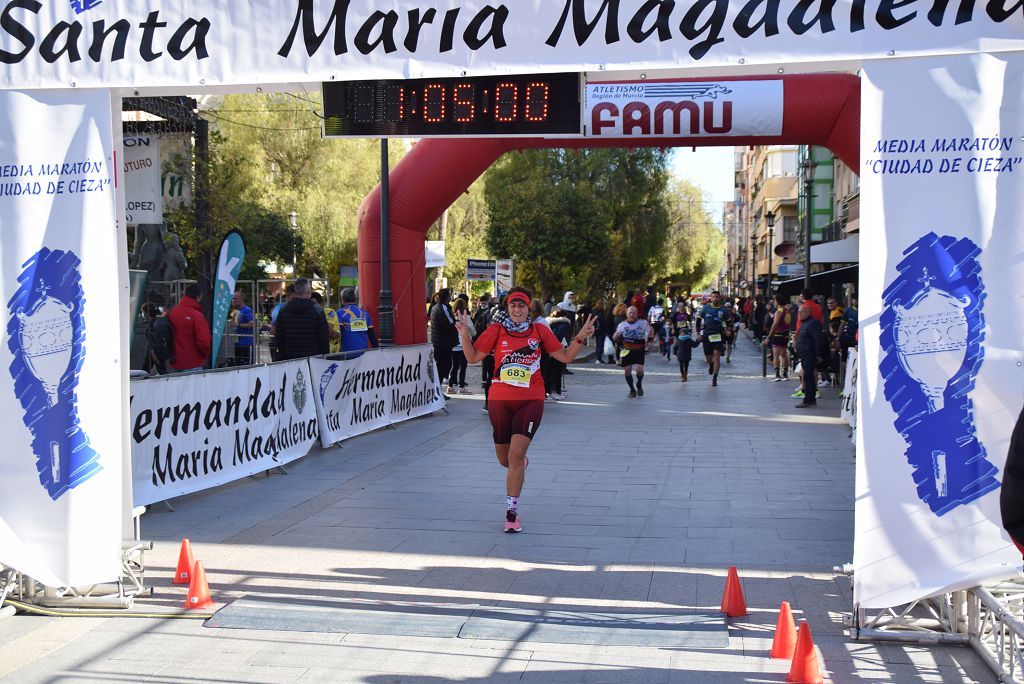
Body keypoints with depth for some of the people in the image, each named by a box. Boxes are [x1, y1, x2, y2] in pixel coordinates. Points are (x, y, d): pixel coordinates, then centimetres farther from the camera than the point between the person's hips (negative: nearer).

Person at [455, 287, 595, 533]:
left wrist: (581, 338, -4)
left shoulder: (540, 331, 3)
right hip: (500, 401, 1)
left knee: (516, 455, -14)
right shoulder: (496, 331, 1)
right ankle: (521, 464, 51)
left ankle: (512, 512, -4)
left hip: (531, 401, -1)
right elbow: (473, 357, 3)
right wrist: (464, 335, -11)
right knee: (504, 459, 12)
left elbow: (565, 356, 8)